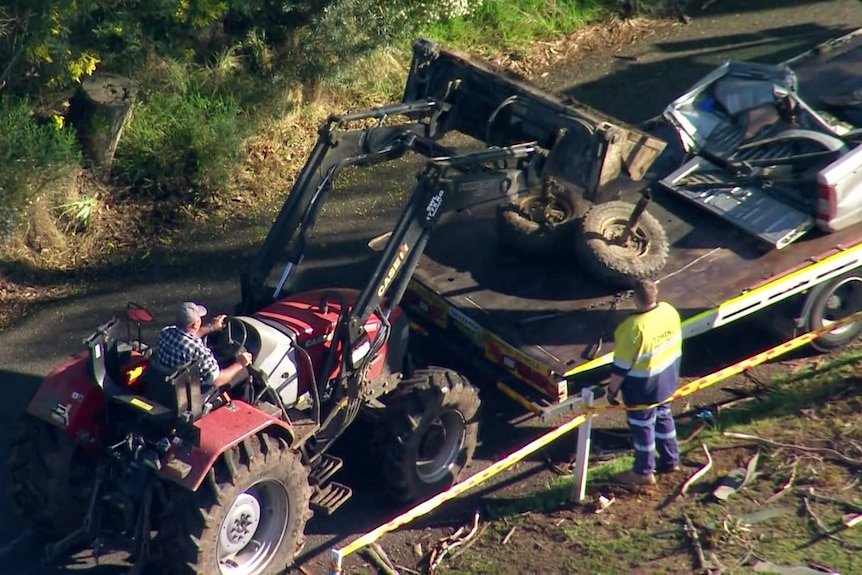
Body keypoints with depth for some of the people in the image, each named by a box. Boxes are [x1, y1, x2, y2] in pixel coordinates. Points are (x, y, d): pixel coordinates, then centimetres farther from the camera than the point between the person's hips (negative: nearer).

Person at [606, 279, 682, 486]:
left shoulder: (634, 327, -33)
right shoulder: (670, 311, -11)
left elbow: (621, 366, -24)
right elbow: (676, 342, 7)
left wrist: (612, 390, -10)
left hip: (643, 385, -7)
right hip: (668, 376, 7)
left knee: (642, 425, 11)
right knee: (663, 415, 26)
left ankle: (644, 472, 27)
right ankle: (670, 461, 42)